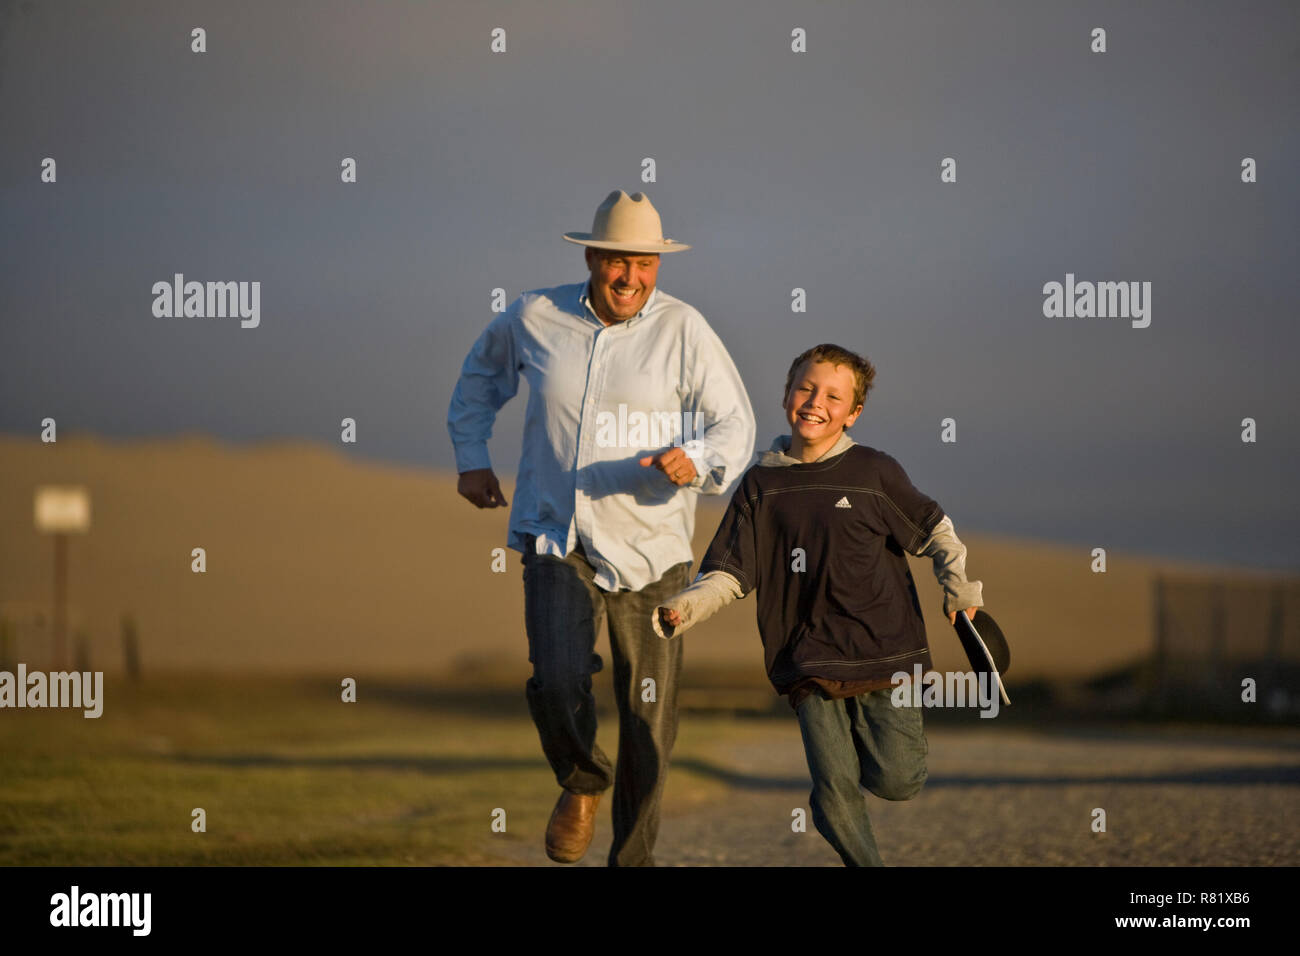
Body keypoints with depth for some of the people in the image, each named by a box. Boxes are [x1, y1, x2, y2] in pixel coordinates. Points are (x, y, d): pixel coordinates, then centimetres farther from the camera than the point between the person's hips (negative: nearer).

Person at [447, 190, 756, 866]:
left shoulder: (682, 330, -6)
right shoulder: (536, 317, 1)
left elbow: (736, 427, -6)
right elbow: (483, 373, 23)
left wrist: (695, 460, -27)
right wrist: (471, 457, 15)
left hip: (650, 551, 0)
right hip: (557, 538, 0)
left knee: (649, 720, 4)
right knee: (557, 685, -20)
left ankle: (632, 860, 23)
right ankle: (581, 783, 13)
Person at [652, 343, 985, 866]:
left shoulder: (874, 473, 1)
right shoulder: (761, 485, 6)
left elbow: (935, 531, 14)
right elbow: (728, 572, 6)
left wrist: (959, 588, 0)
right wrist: (683, 609, -11)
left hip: (884, 650, -1)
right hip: (810, 662, 1)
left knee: (895, 780, -8)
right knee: (835, 791, -8)